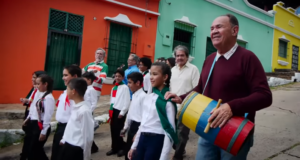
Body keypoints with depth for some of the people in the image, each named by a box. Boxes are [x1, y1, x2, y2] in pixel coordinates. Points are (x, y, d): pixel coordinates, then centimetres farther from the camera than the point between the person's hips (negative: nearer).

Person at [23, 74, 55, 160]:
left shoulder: (49, 98, -19)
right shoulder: (38, 94, 8)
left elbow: (48, 116, -20)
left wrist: (44, 132, -18)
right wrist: (28, 119, 24)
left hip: (41, 126, -8)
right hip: (33, 124, 8)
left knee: (34, 150, 2)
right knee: (36, 149, 15)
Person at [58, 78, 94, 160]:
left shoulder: (84, 110, -25)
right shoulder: (75, 106, 1)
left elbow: (87, 136, -20)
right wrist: (64, 140, 24)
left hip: (76, 150, -8)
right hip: (67, 145, 8)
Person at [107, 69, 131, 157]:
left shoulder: (125, 87, -7)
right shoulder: (113, 88, 15)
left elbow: (127, 101, -11)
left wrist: (122, 112, -12)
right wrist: (111, 110, 12)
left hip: (120, 111, -7)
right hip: (113, 110, 7)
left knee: (118, 130, -4)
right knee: (113, 130, 9)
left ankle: (122, 148, 14)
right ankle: (114, 148, 22)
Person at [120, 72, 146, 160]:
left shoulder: (143, 96, -20)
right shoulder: (134, 95, 10)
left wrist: (138, 133, -21)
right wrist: (125, 127, 20)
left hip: (138, 127, -9)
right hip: (132, 126, 9)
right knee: (127, 150, 20)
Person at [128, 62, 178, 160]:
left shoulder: (168, 101, -13)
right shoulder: (147, 97, 8)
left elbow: (170, 130, -14)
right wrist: (134, 146, 17)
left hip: (157, 140, -6)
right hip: (142, 139, 7)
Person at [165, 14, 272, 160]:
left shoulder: (247, 57, -11)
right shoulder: (209, 59, 9)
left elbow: (264, 96, -18)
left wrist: (232, 107, -32)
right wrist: (181, 98, 3)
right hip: (208, 133, 6)